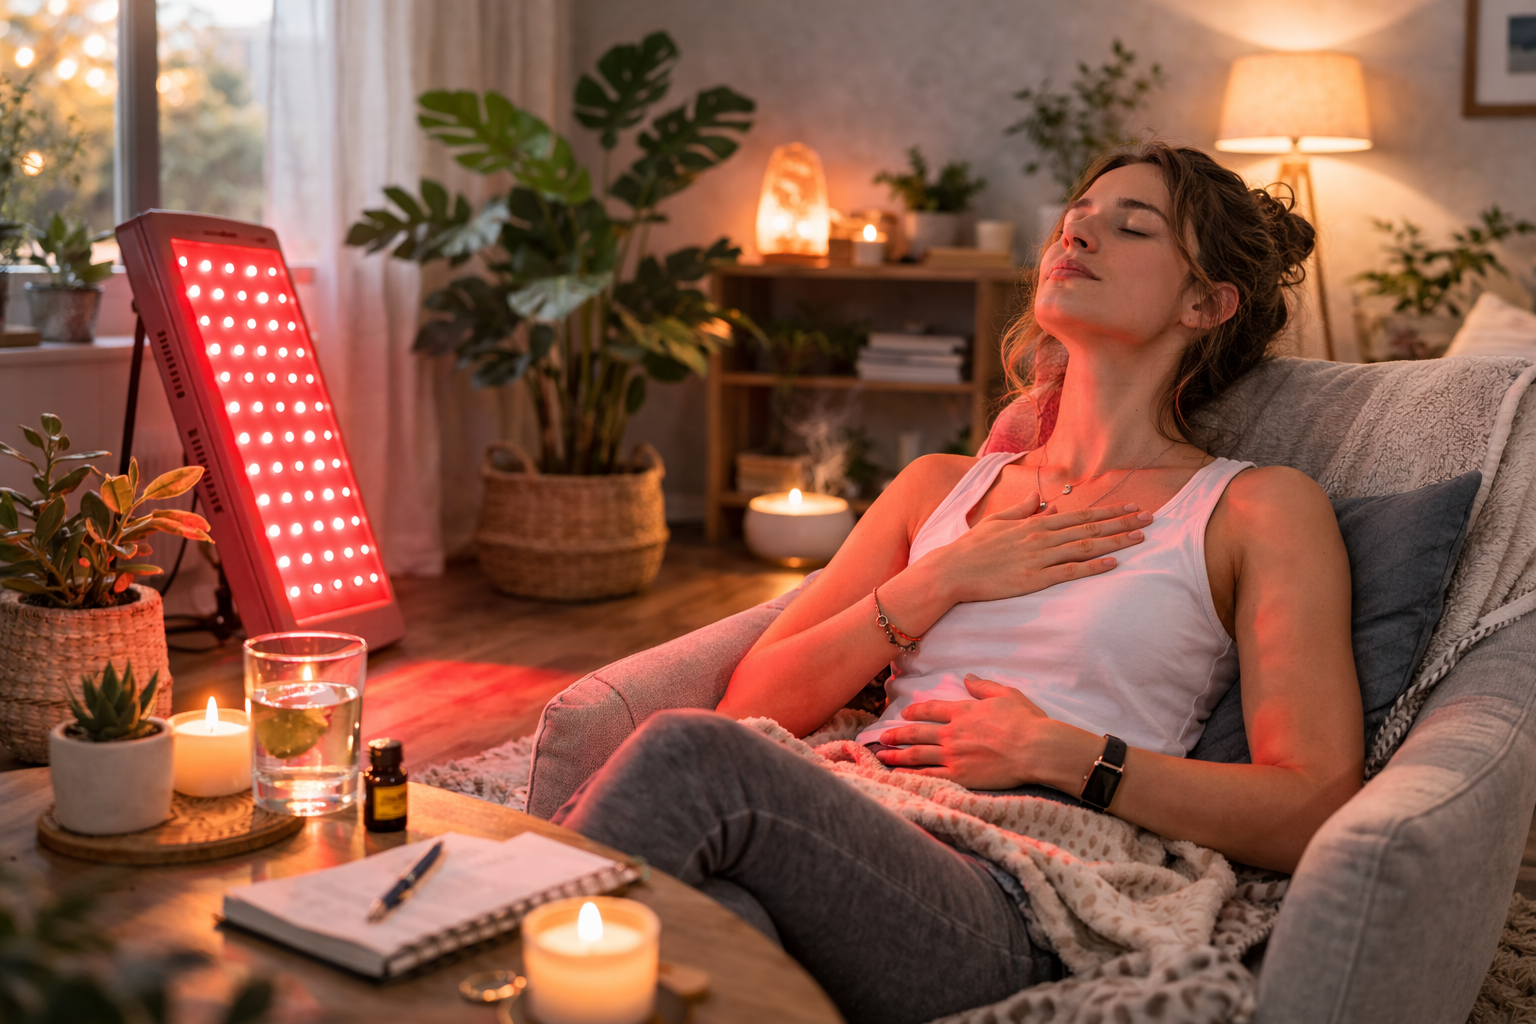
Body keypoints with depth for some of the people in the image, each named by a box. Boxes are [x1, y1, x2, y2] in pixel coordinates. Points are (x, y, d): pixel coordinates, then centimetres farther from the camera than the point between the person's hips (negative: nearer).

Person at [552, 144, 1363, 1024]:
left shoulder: (1259, 507, 12)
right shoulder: (940, 486, 24)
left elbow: (1316, 811, 1)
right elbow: (755, 705, 16)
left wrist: (1060, 753, -7)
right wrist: (940, 582, 4)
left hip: (1016, 909, -3)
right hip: (849, 839, 3)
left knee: (692, 758, -31)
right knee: (716, 908, -38)